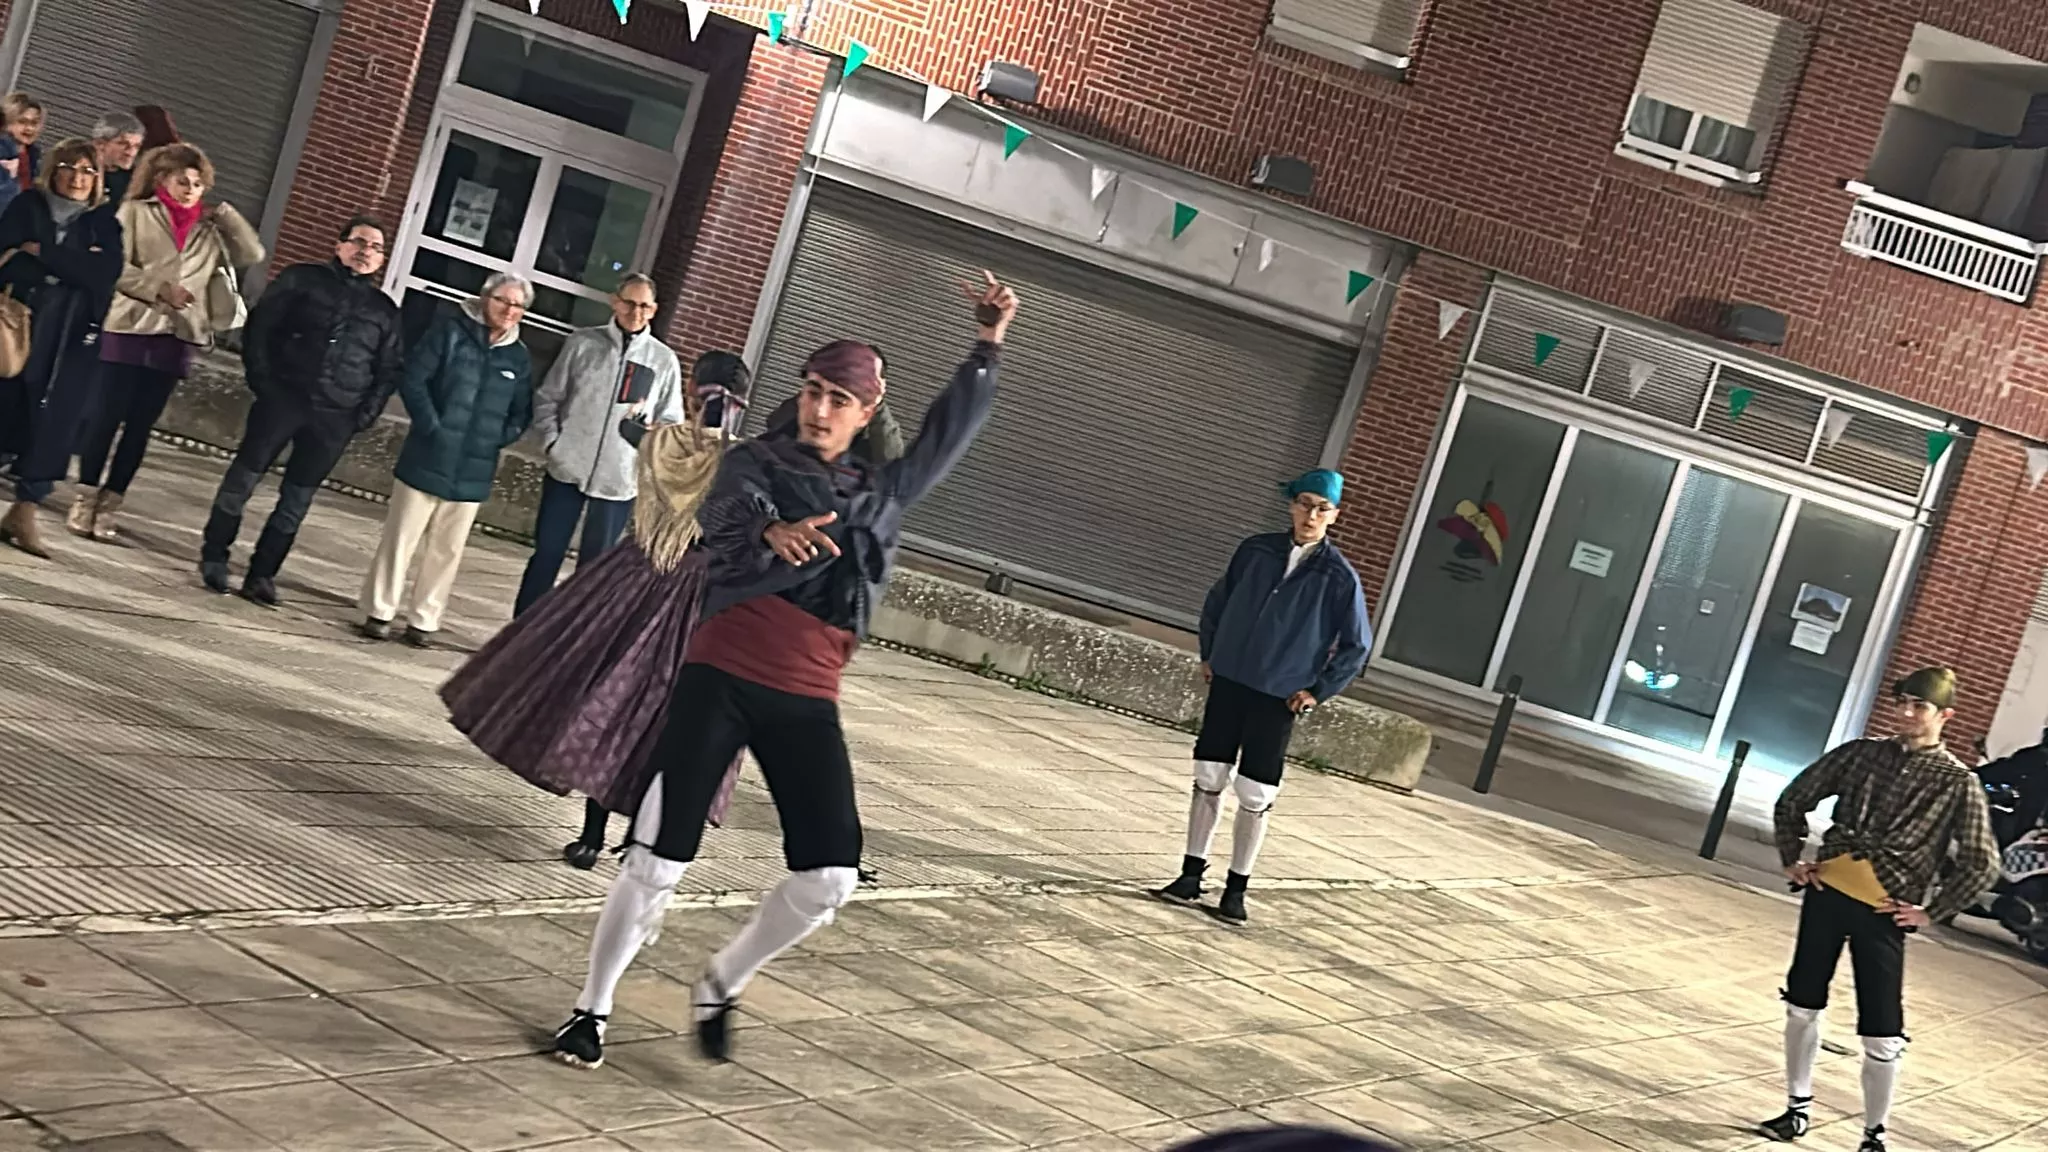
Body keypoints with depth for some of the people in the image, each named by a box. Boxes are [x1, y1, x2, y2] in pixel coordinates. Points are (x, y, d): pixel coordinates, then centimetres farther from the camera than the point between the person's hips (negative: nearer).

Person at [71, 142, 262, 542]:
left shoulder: (208, 230, 10)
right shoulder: (135, 213, 3)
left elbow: (252, 254, 9)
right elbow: (113, 266, -5)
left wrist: (223, 212, 4)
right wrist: (160, 288, -14)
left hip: (176, 339, 3)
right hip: (130, 328, -3)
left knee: (140, 426, 5)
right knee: (108, 416, -1)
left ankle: (109, 506, 10)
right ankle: (85, 501, 7)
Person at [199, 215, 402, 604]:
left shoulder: (384, 310, 10)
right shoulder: (302, 279, 3)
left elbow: (390, 368, 11)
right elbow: (260, 324, 2)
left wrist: (365, 414, 0)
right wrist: (261, 378, -7)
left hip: (334, 418, 2)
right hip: (283, 397, -2)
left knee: (297, 498, 5)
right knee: (244, 475, 2)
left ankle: (262, 574, 12)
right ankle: (214, 556, 14)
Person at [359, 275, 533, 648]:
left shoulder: (519, 359, 7)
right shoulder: (451, 332, -4)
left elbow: (521, 414, 11)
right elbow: (412, 380, -8)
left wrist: (499, 439, -5)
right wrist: (432, 427, -14)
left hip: (473, 473, 4)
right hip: (427, 460, -3)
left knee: (447, 550, 9)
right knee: (401, 539, 4)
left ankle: (423, 620, 18)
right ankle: (379, 611, 14)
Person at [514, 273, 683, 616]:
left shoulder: (664, 361, 0)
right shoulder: (582, 342, 0)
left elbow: (671, 423, 5)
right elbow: (547, 398, 6)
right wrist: (553, 441, -6)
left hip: (620, 481, 0)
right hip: (567, 471, 0)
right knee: (546, 557, 6)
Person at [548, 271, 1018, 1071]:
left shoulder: (879, 493, 15)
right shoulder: (755, 464, 2)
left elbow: (950, 435, 23)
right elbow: (723, 523, -18)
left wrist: (988, 348, 16)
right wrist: (772, 534, -41)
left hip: (807, 704, 4)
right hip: (721, 680, -4)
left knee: (830, 878, -7)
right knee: (659, 860, -6)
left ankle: (721, 986, 17)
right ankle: (592, 1008, 13)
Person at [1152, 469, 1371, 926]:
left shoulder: (1339, 576, -9)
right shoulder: (1256, 551, 0)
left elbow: (1356, 646, -2)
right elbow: (1217, 601, 16)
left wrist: (1318, 690, -4)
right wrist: (1209, 654, 11)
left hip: (1278, 699, -3)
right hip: (1228, 684, 3)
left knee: (1255, 796, 2)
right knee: (1208, 780, 6)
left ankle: (1236, 889, 11)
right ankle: (1191, 876, 16)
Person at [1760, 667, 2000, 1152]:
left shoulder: (1959, 784, -4)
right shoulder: (1863, 754, 4)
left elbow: (1982, 864, -4)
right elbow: (1794, 800, 14)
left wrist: (1930, 912, -5)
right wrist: (1792, 859, 7)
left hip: (1884, 911, -3)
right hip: (1828, 891, 3)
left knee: (1882, 1037, -3)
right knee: (1802, 1006, 12)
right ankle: (1798, 1108, 27)